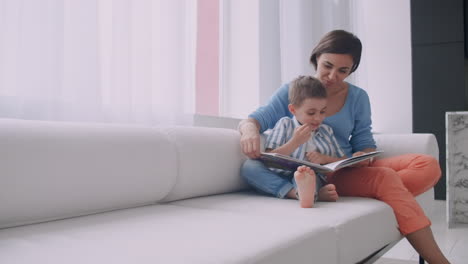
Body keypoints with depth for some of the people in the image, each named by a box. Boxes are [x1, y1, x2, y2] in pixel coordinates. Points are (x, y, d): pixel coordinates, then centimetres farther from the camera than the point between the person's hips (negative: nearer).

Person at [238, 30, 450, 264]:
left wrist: (363, 157, -15)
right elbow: (255, 119, -9)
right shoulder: (292, 92, 0)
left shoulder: (358, 98, 9)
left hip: (349, 171, 5)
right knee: (386, 178, -29)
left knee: (429, 166, -15)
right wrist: (250, 130, -35)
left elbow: (365, 143, 11)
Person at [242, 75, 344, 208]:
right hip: (281, 179, 0)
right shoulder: (285, 124, 12)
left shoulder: (327, 131, 22)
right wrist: (295, 142, -10)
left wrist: (325, 159, 3)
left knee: (308, 172, -36)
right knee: (249, 166, -29)